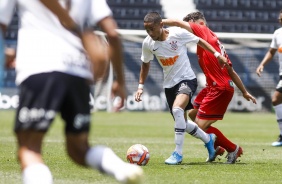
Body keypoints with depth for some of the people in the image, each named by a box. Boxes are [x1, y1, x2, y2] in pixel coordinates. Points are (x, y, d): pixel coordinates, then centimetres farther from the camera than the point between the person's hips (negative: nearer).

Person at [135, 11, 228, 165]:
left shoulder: (178, 33, -18)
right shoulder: (147, 43, -8)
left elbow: (199, 41, -2)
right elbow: (145, 64, 11)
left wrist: (217, 54, -6)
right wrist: (141, 86, 8)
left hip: (187, 79, -5)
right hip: (169, 84, 5)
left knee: (177, 108, -31)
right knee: (182, 123, 11)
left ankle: (178, 153, -24)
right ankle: (208, 139, 41)